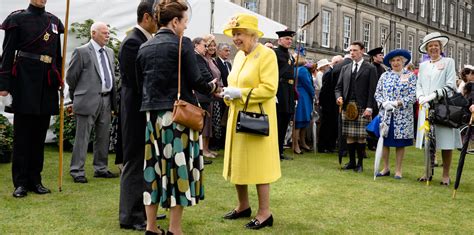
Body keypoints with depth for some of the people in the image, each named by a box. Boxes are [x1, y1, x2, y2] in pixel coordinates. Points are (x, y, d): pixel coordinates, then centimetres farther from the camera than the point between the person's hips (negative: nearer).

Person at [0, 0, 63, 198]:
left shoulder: (53, 21, 14)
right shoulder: (18, 19, 1)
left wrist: (60, 81, 10)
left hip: (47, 84, 5)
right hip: (25, 82, -5)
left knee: (40, 134, 9)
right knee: (22, 134, 0)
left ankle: (35, 180, 17)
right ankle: (20, 183, 6)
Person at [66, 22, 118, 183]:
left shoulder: (110, 52, 14)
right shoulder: (81, 52, -5)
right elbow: (71, 76, -2)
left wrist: (113, 99, 14)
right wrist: (76, 97, 5)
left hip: (106, 100, 6)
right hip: (88, 100, -6)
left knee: (103, 137, 12)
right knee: (82, 137, -2)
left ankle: (101, 169, 23)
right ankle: (77, 171, 6)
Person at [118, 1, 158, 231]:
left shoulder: (145, 41, 11)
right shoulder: (133, 42, -17)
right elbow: (138, 82, -21)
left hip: (145, 110, 9)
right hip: (137, 111, -9)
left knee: (144, 162, 17)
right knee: (135, 164, -1)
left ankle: (142, 208, 30)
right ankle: (130, 216, 10)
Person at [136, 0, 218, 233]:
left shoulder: (144, 48, 9)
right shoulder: (182, 43, -8)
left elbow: (140, 82, 11)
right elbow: (194, 81, -10)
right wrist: (211, 87, 8)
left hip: (152, 114, 6)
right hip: (178, 114, -5)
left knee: (154, 165, 10)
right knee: (178, 165, 2)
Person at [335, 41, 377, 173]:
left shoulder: (370, 69, 3)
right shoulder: (345, 68, 16)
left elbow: (372, 90, -3)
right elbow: (339, 86, 17)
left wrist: (369, 108, -12)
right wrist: (339, 97, -4)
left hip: (362, 108, -4)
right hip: (347, 106, 4)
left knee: (361, 137, -2)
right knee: (349, 136, 6)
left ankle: (360, 163, 9)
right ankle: (351, 162, 16)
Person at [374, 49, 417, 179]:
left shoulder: (410, 76, 1)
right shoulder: (385, 75, 8)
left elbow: (413, 96, -6)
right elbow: (377, 93, 7)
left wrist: (398, 103, -16)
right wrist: (384, 103, -12)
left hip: (403, 115, -2)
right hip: (385, 114, 2)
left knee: (400, 143, 4)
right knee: (384, 141, 5)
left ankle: (398, 170, 14)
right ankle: (386, 168, 18)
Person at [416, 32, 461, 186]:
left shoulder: (448, 62, 4)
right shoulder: (423, 65, 16)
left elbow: (450, 86, -4)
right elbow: (419, 86, 12)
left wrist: (433, 95, -15)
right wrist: (421, 98, -7)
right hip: (426, 108, 3)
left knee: (446, 143, -2)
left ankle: (446, 175, 6)